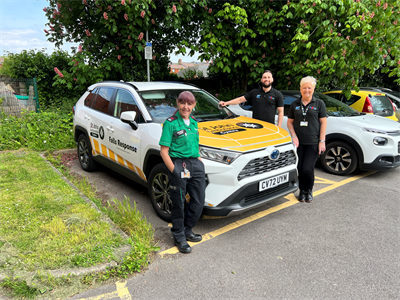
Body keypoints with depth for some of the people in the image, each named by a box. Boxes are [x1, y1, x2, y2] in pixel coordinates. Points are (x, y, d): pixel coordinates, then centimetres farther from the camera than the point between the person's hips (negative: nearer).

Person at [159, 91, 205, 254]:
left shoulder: (193, 122, 12)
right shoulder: (170, 123, -8)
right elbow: (164, 151, -11)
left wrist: (199, 160, 11)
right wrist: (174, 171, -17)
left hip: (195, 164, 7)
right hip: (178, 165, -7)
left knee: (198, 201, 12)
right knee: (179, 203, 5)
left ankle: (187, 231, 32)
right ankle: (179, 237, 24)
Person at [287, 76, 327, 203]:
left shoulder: (319, 103, 4)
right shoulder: (295, 104, 11)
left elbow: (323, 123, 1)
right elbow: (290, 122, 12)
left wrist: (322, 141, -6)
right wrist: (294, 136, -3)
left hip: (313, 143, -2)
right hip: (298, 142, 3)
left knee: (307, 169, -9)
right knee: (299, 168, 3)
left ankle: (309, 191, 17)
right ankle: (302, 191, 23)